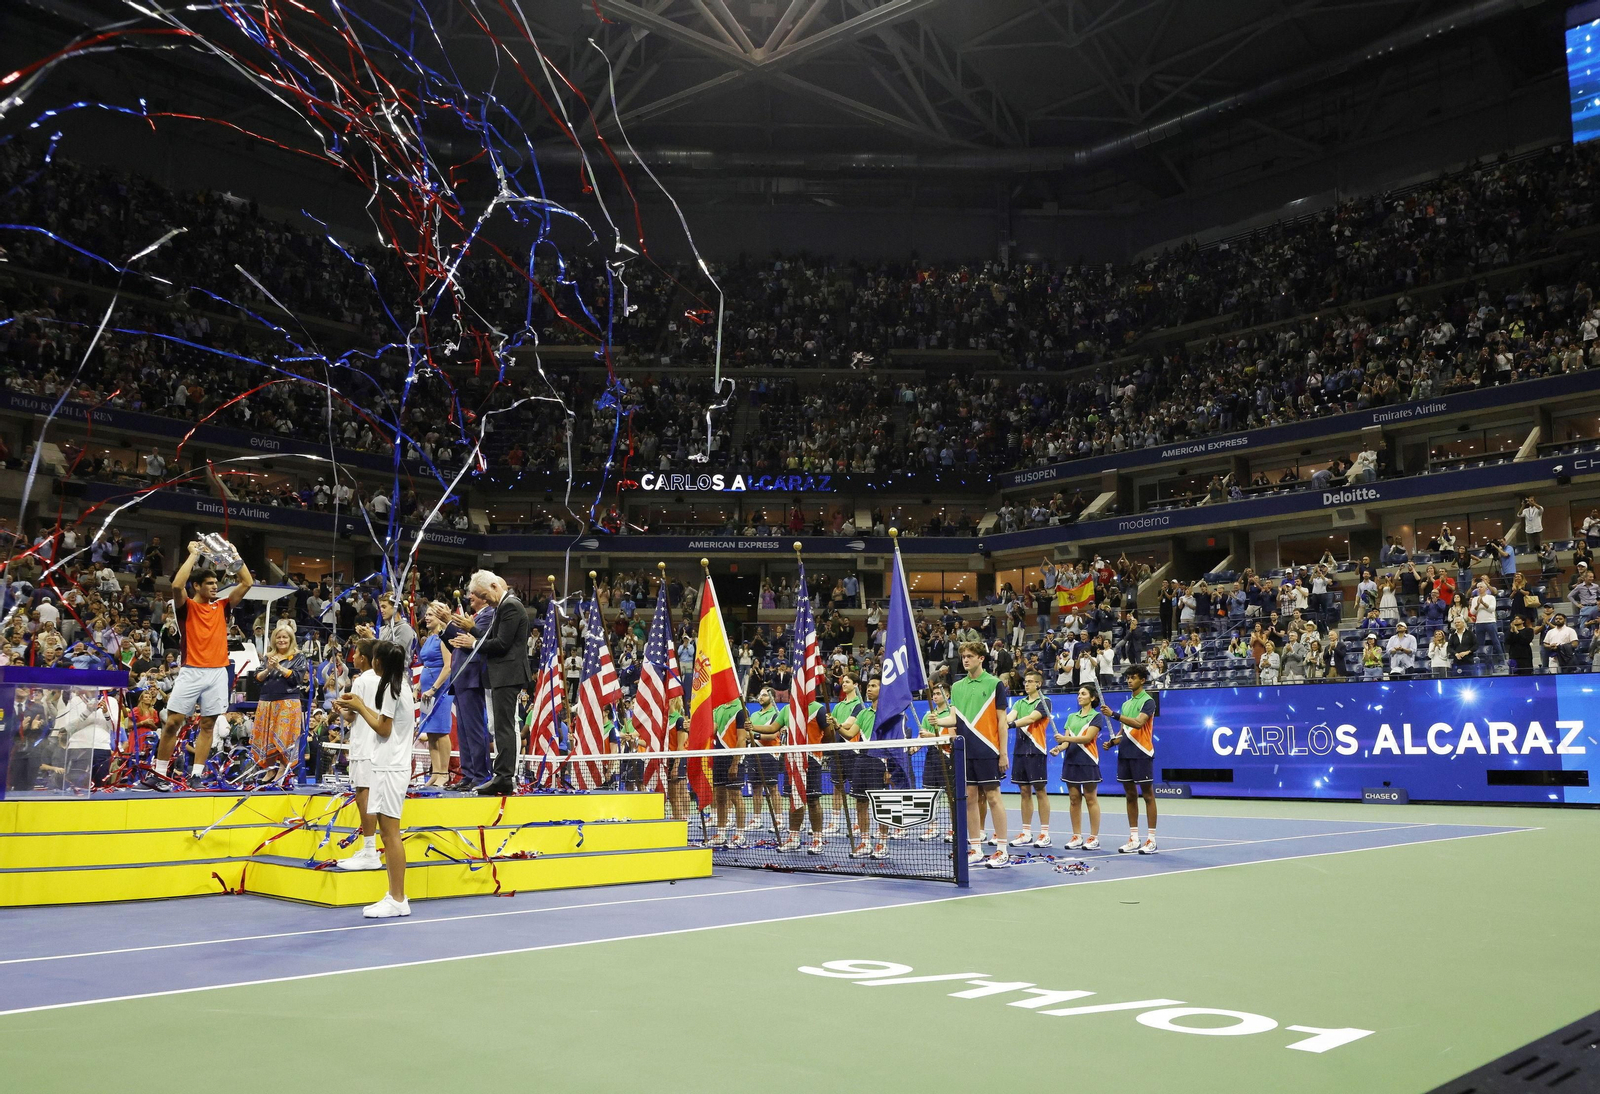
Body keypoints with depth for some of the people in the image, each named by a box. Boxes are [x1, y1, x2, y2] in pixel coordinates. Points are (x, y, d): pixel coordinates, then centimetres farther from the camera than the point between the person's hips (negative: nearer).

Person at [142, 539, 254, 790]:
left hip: (218, 673, 4)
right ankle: (159, 773, 4)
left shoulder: (221, 607, 14)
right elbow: (177, 585, -18)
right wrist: (193, 555, -12)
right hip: (192, 672, -4)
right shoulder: (186, 607, 2)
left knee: (207, 725, 3)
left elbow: (247, 583, 11)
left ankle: (197, 775, 7)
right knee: (173, 722, -4)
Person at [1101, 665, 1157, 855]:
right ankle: (1134, 840, 14)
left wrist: (1114, 714, -30)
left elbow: (1138, 723, -23)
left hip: (1142, 753, -7)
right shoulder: (1126, 703, 17)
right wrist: (1113, 740, 3)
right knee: (1131, 795, 9)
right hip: (1125, 753, 8)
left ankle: (1151, 840, 1)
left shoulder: (1148, 701, -6)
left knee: (1148, 795, -2)